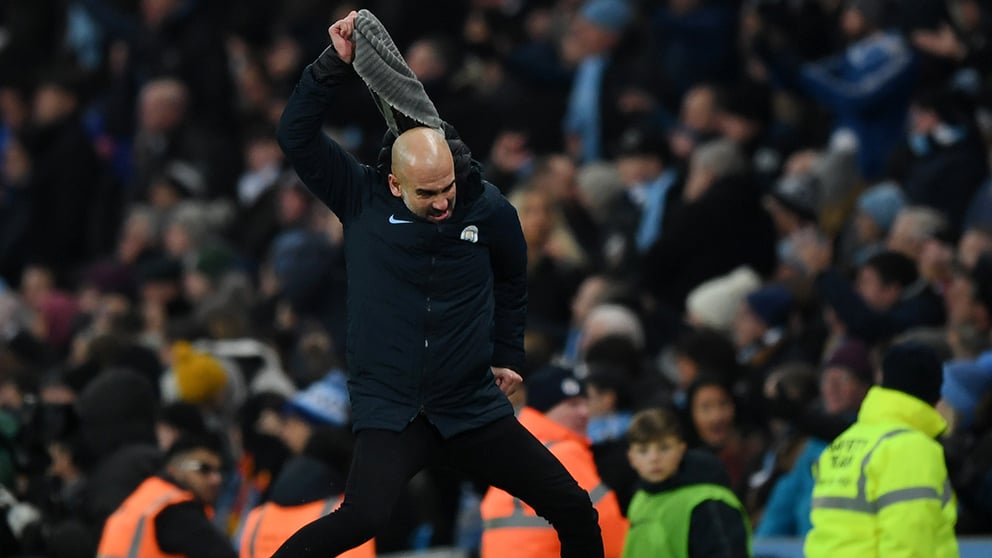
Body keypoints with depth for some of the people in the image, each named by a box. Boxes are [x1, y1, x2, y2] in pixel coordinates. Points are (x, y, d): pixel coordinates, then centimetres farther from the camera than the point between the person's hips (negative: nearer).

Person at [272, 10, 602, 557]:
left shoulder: (489, 210, -3)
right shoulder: (361, 199, -6)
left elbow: (512, 281, 17)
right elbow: (296, 135, -15)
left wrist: (508, 357, 20)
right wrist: (335, 63, -21)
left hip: (473, 407, 3)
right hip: (388, 410, -3)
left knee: (574, 508, -2)